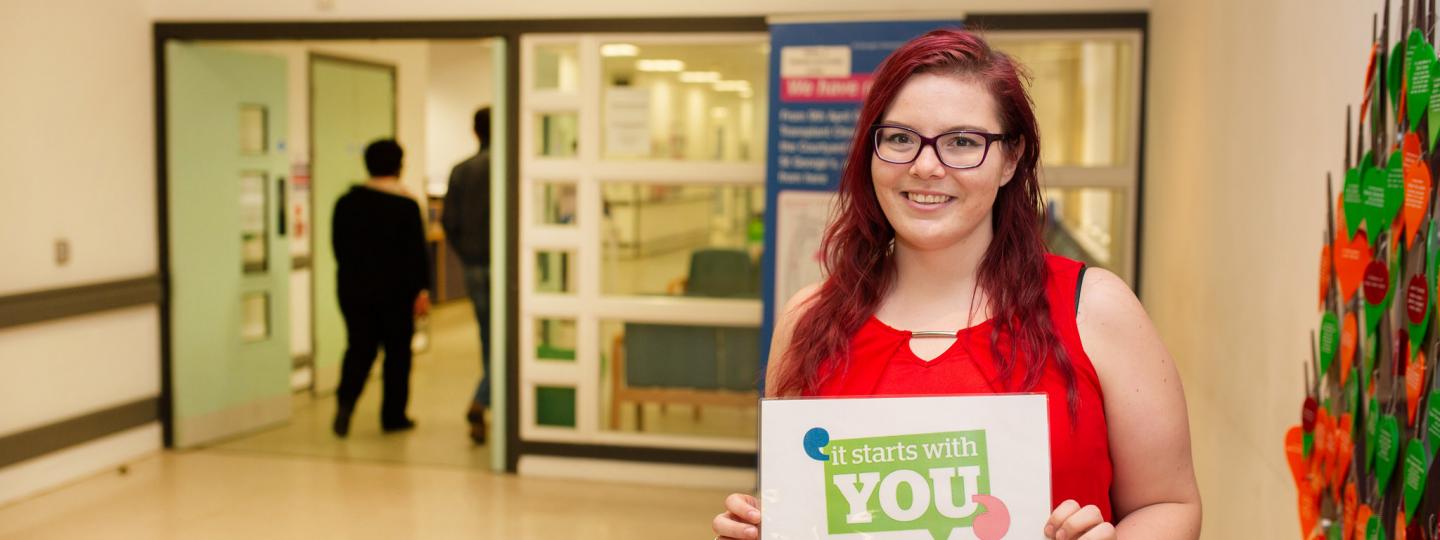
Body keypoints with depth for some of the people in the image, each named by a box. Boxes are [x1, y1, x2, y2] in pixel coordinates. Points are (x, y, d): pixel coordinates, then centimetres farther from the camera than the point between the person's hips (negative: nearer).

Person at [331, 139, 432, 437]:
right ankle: (393, 416, 10)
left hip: (354, 289, 4)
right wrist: (422, 290, -8)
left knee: (359, 348, 11)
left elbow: (338, 245, 10)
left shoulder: (347, 202, 4)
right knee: (397, 351, 7)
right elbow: (417, 252, -11)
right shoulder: (406, 205, -9)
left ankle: (345, 400, -12)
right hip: (396, 290, -3)